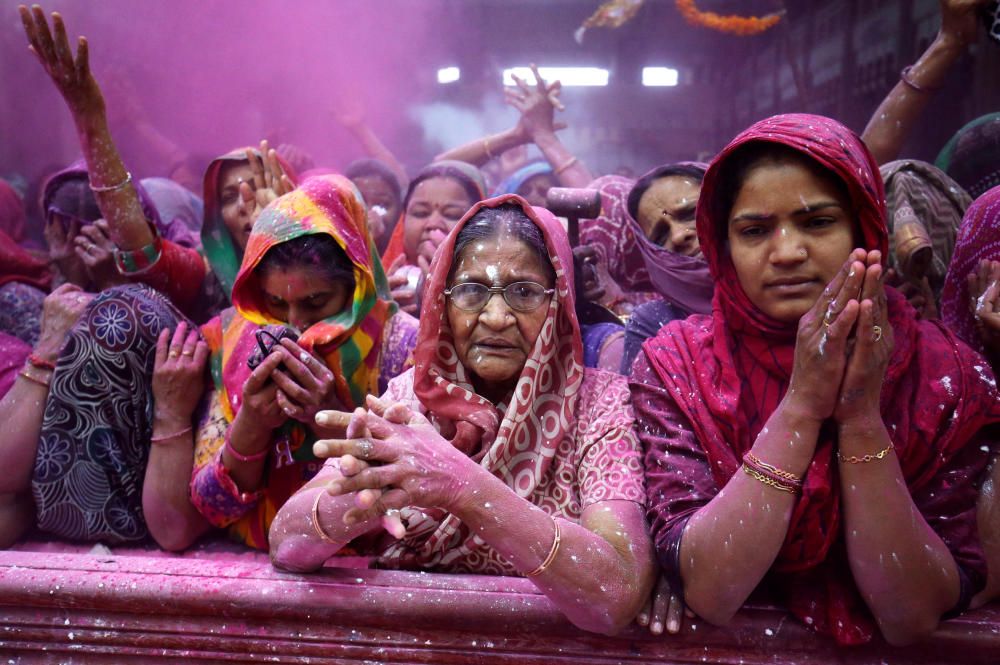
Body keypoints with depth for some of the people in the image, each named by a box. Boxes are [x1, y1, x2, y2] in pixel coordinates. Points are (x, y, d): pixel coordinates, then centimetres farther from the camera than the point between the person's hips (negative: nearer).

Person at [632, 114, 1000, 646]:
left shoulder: (944, 375, -8)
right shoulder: (674, 364, -10)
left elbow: (914, 617, -13)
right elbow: (706, 592, -18)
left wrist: (861, 416, -23)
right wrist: (801, 405, -24)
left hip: (872, 647, 1)